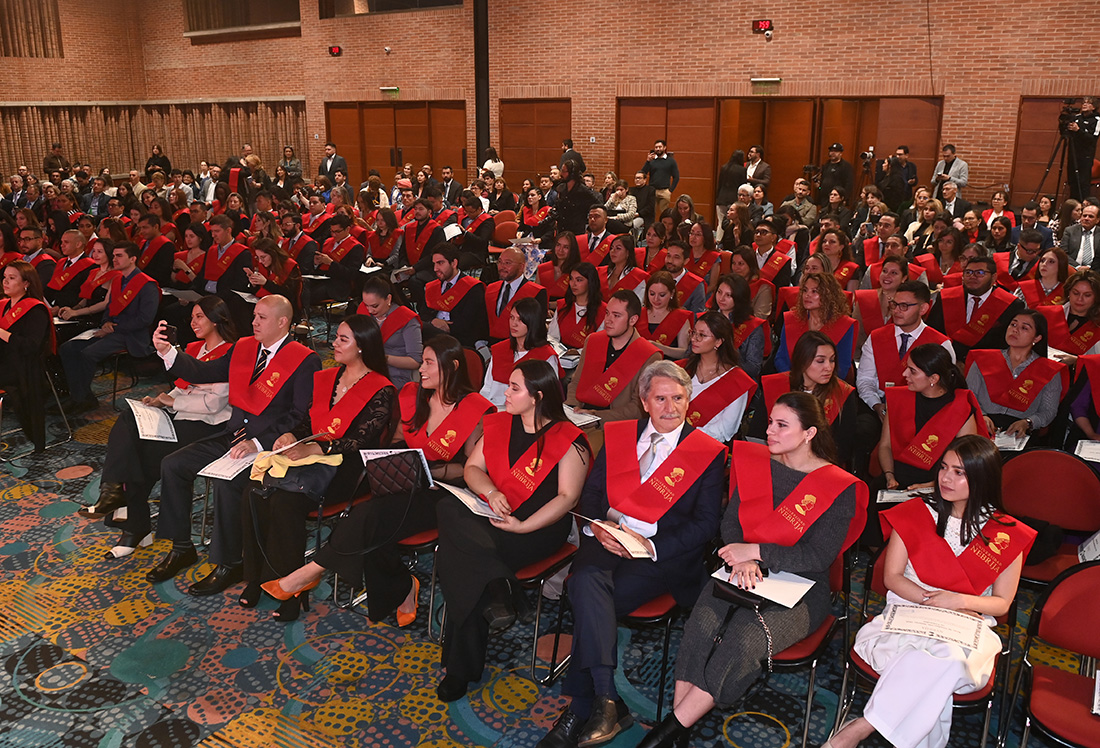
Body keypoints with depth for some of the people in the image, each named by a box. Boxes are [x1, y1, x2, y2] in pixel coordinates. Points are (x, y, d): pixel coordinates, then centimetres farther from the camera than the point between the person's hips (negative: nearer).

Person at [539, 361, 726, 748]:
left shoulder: (708, 453, 4)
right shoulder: (618, 435, 15)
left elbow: (704, 524, -2)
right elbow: (591, 493, 13)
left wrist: (652, 547, -15)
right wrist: (597, 527, -9)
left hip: (664, 553, -3)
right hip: (606, 541, 3)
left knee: (590, 600, -28)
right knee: (587, 579, -31)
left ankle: (580, 709, -18)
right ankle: (605, 702, -29)